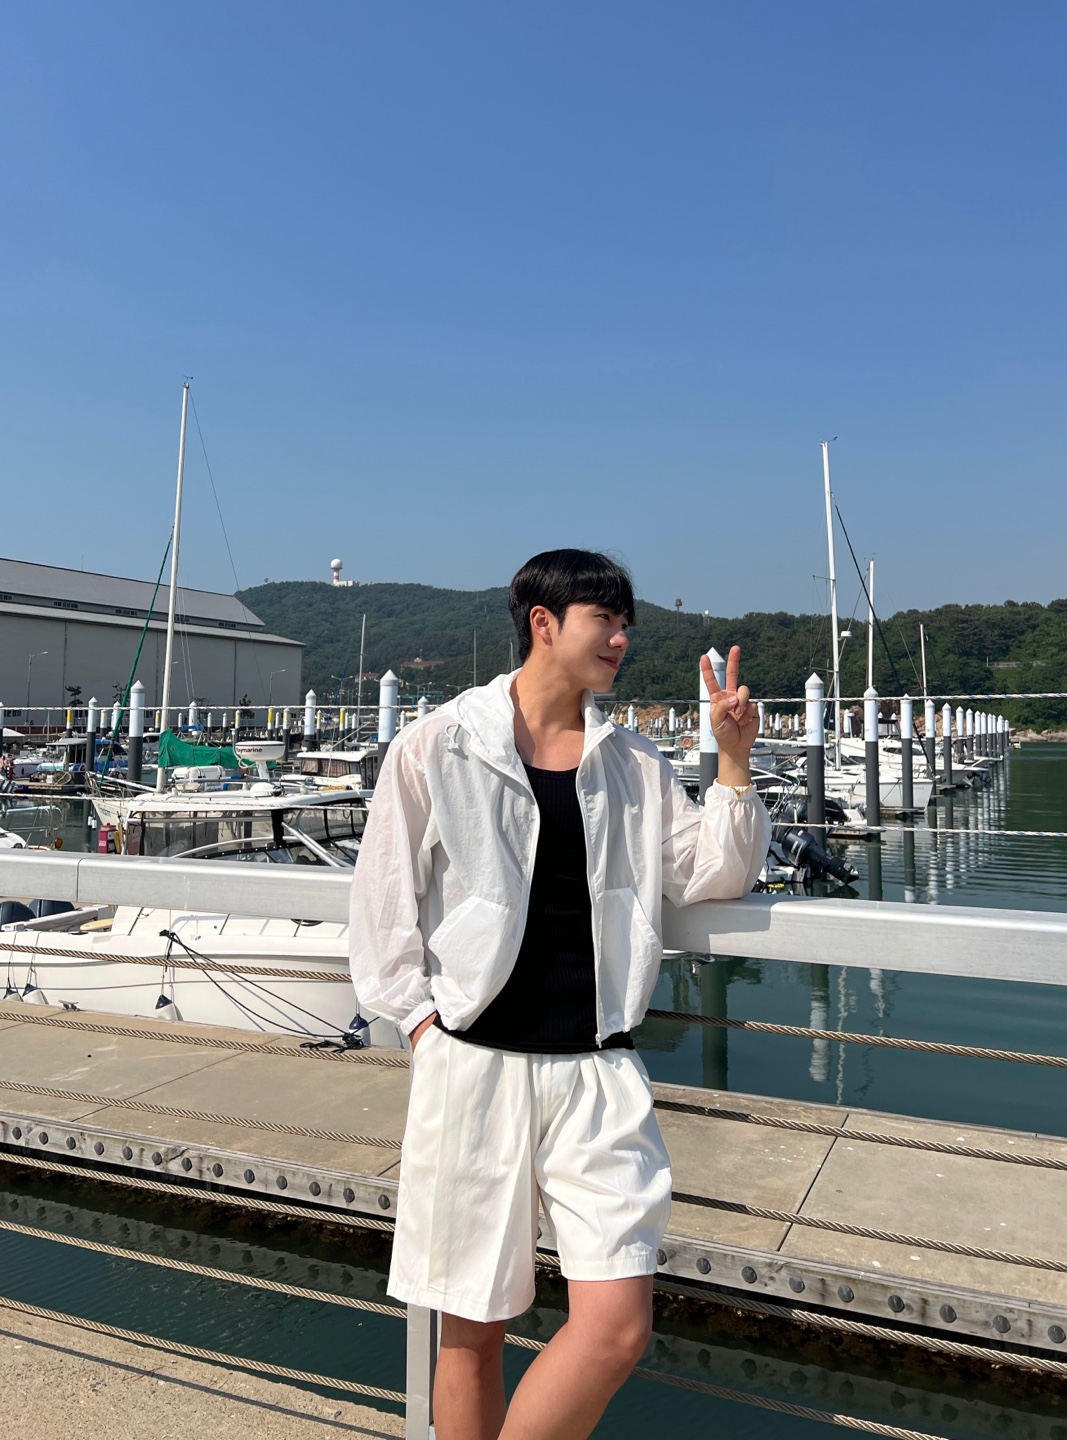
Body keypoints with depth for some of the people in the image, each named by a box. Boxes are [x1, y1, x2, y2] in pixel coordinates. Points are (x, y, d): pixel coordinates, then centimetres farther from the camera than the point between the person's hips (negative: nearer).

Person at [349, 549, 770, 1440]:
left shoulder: (634, 765, 9)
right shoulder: (437, 748, -2)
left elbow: (709, 876, 10)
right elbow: (383, 899, 2)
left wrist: (734, 765, -1)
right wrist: (422, 1021, -4)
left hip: (597, 1072, 3)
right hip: (474, 1066, -2)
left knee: (618, 1327, -4)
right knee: (473, 1327, 11)